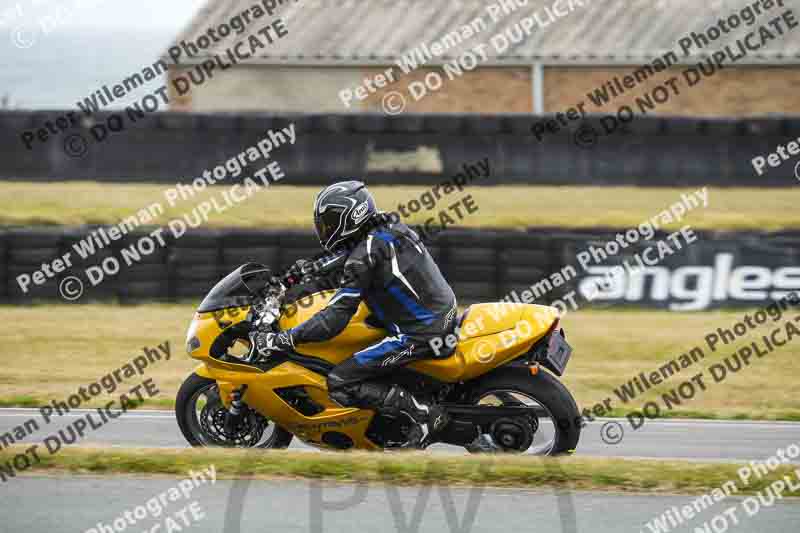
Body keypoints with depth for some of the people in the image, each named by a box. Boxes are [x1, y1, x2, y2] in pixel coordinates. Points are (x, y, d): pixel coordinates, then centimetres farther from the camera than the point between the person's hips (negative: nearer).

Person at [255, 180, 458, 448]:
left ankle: (423, 412, -12)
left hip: (418, 335, -10)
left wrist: (283, 339, -19)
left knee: (339, 384, -11)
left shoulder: (364, 256, -17)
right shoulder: (391, 228, 9)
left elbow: (335, 318, -21)